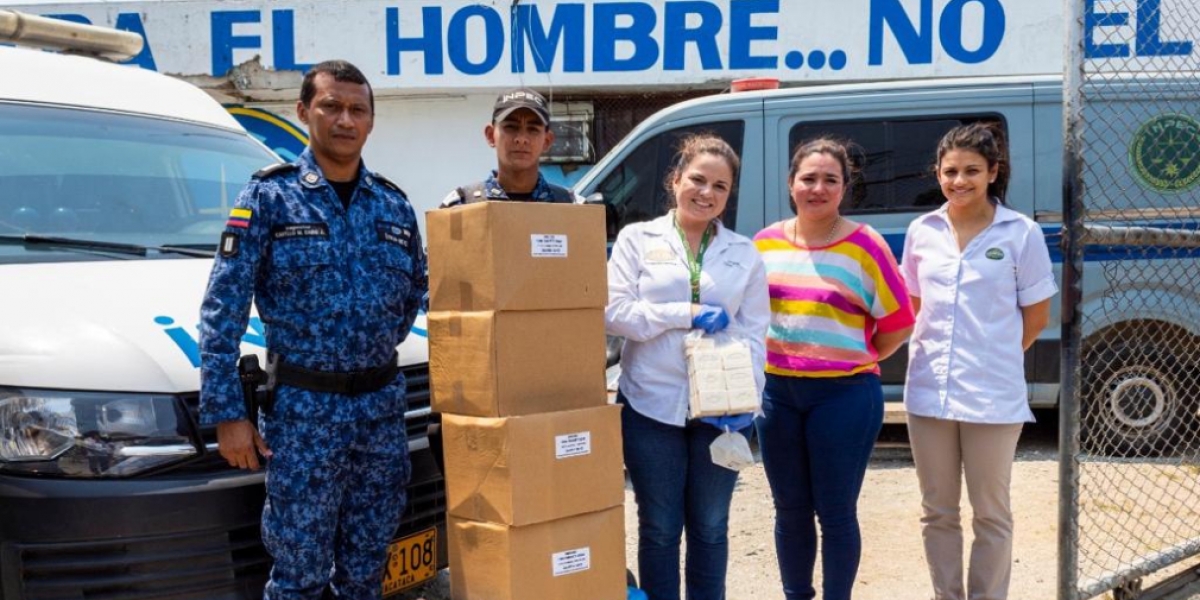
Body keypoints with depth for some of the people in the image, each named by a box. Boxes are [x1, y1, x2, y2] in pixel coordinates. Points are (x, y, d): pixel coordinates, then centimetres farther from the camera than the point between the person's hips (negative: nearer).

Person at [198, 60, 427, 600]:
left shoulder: (394, 205, 9)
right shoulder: (270, 196, -4)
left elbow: (415, 291, 23)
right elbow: (223, 307, -7)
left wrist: (378, 349, 11)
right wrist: (225, 413, -11)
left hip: (382, 404, 4)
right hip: (303, 410, -4)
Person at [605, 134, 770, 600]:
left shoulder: (744, 254, 7)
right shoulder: (637, 239, 1)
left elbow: (753, 334, 3)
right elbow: (615, 312, -8)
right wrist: (689, 314, -14)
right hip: (652, 405, -2)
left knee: (710, 527, 13)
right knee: (659, 528, 8)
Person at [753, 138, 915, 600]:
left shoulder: (864, 245, -7)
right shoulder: (766, 242, 5)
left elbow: (898, 322, -2)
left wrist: (856, 358, 1)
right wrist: (757, 361, 6)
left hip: (845, 394, -4)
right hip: (777, 392, 4)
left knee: (836, 511, 4)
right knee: (790, 508, 14)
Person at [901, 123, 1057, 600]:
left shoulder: (1021, 233, -6)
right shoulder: (921, 231, 4)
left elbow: (1036, 316, 1)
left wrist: (992, 358, 4)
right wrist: (937, 353, 6)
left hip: (993, 395, -3)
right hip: (928, 391, 4)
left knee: (991, 514, 9)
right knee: (937, 512, 13)